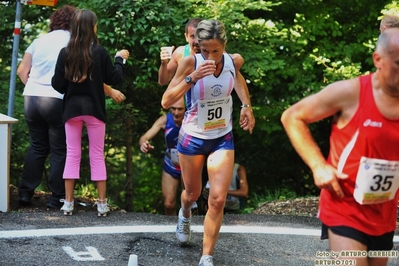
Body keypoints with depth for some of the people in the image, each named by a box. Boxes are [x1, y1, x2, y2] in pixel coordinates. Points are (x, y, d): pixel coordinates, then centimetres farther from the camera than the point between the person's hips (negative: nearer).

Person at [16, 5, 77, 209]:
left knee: (37, 146, 17)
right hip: (57, 100, -5)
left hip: (31, 98, 5)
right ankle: (56, 198, 6)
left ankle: (25, 193, 16)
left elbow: (22, 71, 12)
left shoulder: (40, 40, 14)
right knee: (59, 150, 5)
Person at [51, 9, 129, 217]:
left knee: (72, 155, 7)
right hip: (94, 108, -1)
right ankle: (102, 204, 7)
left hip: (72, 109, 1)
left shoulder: (65, 53, -5)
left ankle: (68, 203, 6)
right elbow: (115, 79, -1)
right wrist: (119, 59, 14)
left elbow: (57, 84, -3)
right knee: (97, 155, 6)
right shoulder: (99, 52, -9)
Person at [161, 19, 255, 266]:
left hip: (222, 139, 1)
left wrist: (247, 106, 7)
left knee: (218, 200, -9)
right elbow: (166, 101, -26)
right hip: (192, 137, -1)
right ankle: (185, 215, 56)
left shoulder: (234, 61, -12)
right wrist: (192, 77, -36)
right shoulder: (190, 62, -22)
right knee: (193, 192, 18)